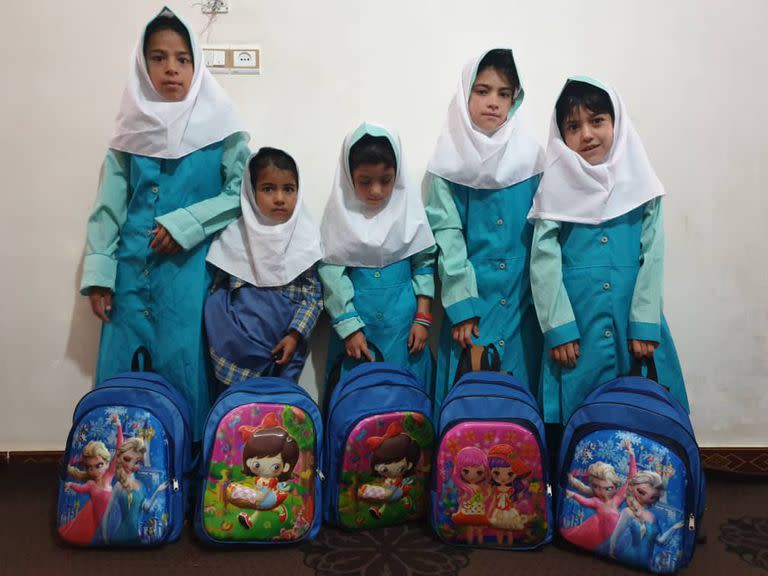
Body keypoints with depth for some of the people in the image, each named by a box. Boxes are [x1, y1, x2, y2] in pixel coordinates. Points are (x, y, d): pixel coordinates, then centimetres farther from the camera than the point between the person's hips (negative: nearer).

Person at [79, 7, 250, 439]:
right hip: (132, 269, 3)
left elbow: (242, 189, -3)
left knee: (184, 368, -1)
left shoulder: (218, 124, 0)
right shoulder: (131, 127, 8)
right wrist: (98, 274, 3)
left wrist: (186, 224, -13)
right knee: (122, 374, 7)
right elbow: (110, 205, 8)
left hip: (191, 267, -3)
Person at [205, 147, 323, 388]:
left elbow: (314, 296, -3)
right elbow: (218, 290, 6)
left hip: (284, 349, 0)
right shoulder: (235, 236, 0)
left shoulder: (305, 238, -3)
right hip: (239, 349, 1)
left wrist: (294, 335, -12)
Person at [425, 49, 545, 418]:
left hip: (522, 303, 2)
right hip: (471, 302, -1)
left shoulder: (529, 156, 5)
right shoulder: (451, 162, 1)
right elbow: (446, 236, -3)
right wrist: (461, 307, -9)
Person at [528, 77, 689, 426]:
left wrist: (645, 325, -5)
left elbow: (652, 257, 2)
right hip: (576, 325, -1)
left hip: (633, 323, 2)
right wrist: (558, 328, -10)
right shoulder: (556, 188, 1)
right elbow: (544, 262, -4)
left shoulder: (638, 184, 6)